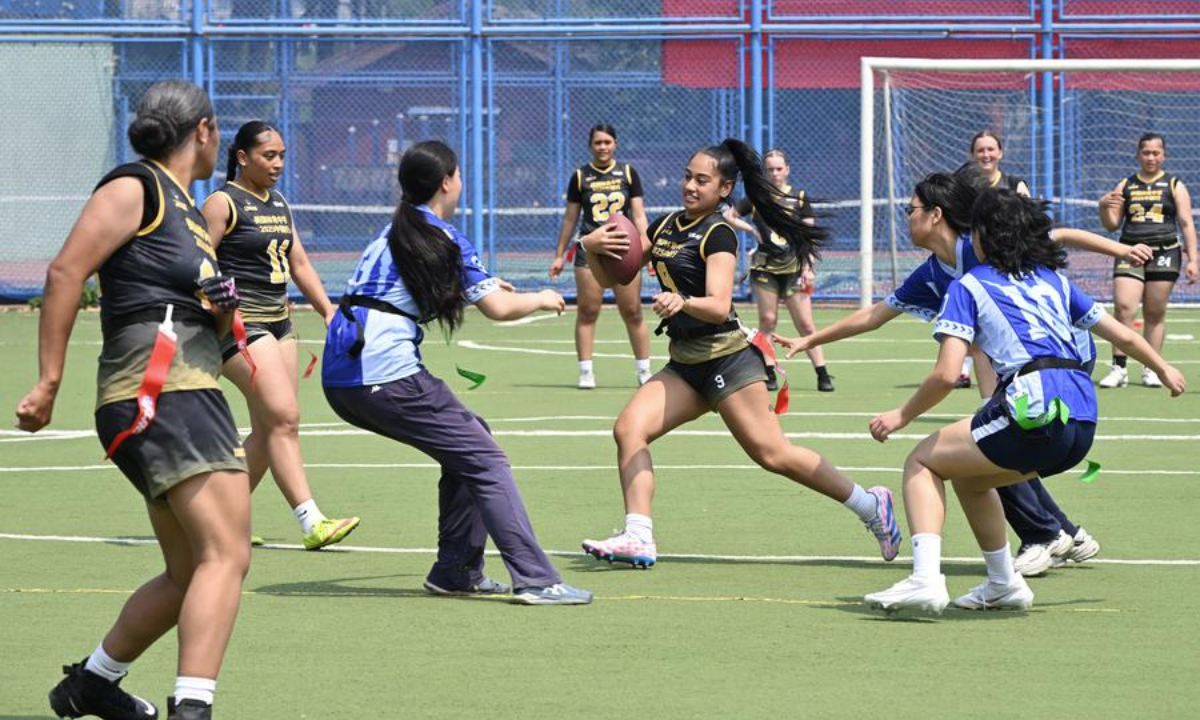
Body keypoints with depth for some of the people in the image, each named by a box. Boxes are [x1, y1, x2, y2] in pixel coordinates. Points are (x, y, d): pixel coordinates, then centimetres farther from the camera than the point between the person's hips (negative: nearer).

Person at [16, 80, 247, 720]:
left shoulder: (184, 204, 22)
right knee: (227, 553, -21)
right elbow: (66, 271, -13)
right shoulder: (134, 188, -4)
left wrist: (219, 307, 10)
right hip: (161, 394, -10)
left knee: (189, 574, 16)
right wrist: (49, 384, -19)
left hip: (188, 397, 10)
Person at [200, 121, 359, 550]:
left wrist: (328, 311, 15)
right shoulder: (223, 203, -7)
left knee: (268, 431, 5)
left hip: (278, 322, 9)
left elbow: (299, 264, 22)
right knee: (283, 418, -17)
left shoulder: (278, 203, 17)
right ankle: (311, 523, -21)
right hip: (241, 323, -9)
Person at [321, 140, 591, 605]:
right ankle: (535, 580, -14)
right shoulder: (442, 239, -4)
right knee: (484, 460, -6)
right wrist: (541, 300, 14)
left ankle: (457, 572, 18)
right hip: (387, 375, -9)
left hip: (341, 377, 9)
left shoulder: (393, 232, 21)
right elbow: (499, 308, -6)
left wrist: (484, 284, 47)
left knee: (467, 444, 20)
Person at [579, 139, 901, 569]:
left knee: (772, 455, -7)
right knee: (629, 428, -11)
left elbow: (719, 306, -24)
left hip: (726, 358, -8)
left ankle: (870, 505, 7)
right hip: (685, 364, 8)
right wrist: (593, 248, -7)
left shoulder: (717, 235, -11)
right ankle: (638, 538, -17)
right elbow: (609, 278, 13)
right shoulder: (665, 227, 12)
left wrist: (682, 302, -44)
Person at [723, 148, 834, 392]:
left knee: (805, 323, -4)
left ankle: (822, 374, -2)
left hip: (793, 267, -1)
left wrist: (807, 267, -5)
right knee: (767, 320, -1)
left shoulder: (799, 198, 4)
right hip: (765, 268, 1)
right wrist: (751, 229, -2)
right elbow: (728, 216, 10)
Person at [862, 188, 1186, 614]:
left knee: (922, 462, 10)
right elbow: (1124, 337, 28)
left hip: (1033, 410, -7)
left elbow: (946, 375, -4)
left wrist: (902, 416, 9)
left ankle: (926, 579, -8)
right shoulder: (1054, 281, 23)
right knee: (967, 476, 28)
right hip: (1083, 424, 7)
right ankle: (1003, 585, 30)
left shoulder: (969, 287, 6)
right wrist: (1164, 370, 46)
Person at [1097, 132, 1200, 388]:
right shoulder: (1126, 186, 12)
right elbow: (1112, 225, 14)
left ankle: (1151, 369, 9)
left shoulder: (1174, 186, 7)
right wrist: (1104, 207, -7)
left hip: (1164, 254, -1)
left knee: (1155, 313, 1)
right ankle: (1119, 368, -9)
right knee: (1123, 307, -12)